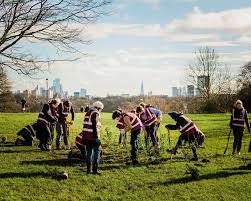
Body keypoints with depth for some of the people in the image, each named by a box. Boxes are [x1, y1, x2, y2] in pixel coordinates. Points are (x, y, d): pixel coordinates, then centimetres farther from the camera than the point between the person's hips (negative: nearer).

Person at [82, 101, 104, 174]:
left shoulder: (87, 113, 14)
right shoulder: (96, 114, -13)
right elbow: (95, 127, -18)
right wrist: (97, 138, -17)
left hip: (86, 137, 8)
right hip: (93, 137, -8)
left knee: (88, 152, 13)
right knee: (97, 152, 2)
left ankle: (88, 169, 16)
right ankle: (95, 170, 1)